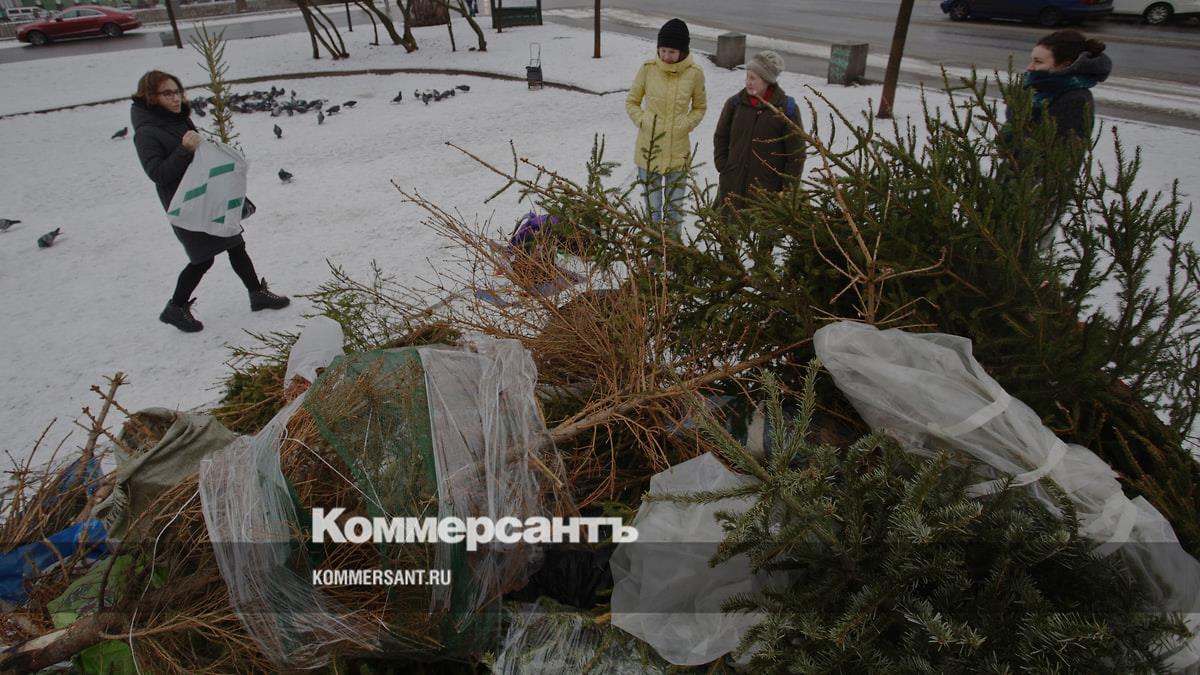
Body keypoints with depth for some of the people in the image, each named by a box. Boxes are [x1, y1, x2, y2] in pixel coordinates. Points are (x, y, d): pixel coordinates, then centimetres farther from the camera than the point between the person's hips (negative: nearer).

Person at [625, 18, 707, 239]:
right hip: (649, 150, 0)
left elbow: (700, 107, 9)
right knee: (652, 210, 7)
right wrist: (642, 121, -9)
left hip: (678, 153, 0)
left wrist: (686, 125, -7)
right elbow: (631, 102, 7)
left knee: (674, 211, 8)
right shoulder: (648, 69, -6)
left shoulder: (694, 73, -6)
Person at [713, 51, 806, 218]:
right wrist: (722, 165, 4)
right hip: (733, 185, 3)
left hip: (769, 188, -3)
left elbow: (796, 152, -5)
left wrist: (789, 187, -7)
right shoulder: (735, 103, 0)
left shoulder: (787, 108, -8)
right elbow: (720, 137, 14)